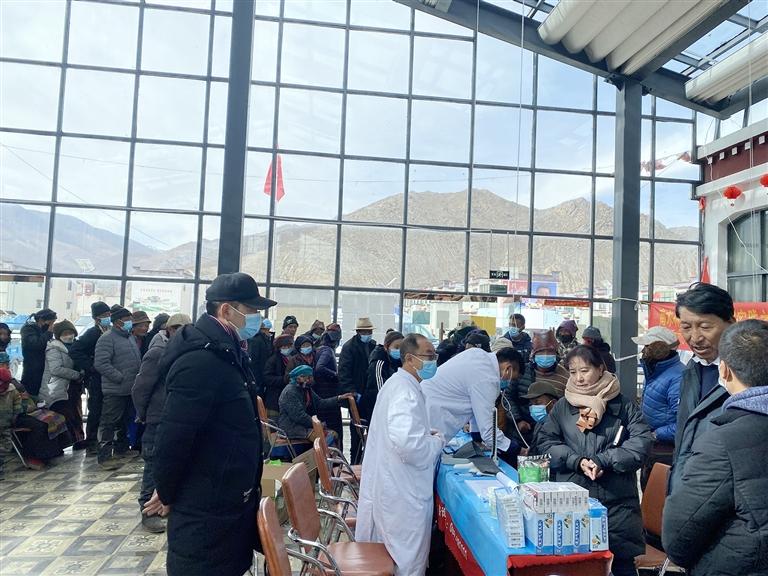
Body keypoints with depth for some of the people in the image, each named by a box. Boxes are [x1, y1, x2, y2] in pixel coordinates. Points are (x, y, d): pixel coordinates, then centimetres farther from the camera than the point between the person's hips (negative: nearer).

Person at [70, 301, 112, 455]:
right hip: (97, 379, -5)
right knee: (95, 412, 0)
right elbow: (74, 351, -14)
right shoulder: (92, 333, -8)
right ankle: (91, 444, 12)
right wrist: (90, 367, -16)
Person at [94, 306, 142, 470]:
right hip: (115, 390, -9)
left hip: (130, 389, 9)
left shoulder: (131, 338, 15)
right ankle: (105, 455, -1)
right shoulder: (107, 339, -12)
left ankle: (121, 447, 33)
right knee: (109, 422, -5)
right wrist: (121, 378, -20)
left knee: (124, 421, 20)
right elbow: (101, 363, -21)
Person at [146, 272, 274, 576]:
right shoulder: (201, 360, -24)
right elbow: (174, 437, -24)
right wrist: (168, 494, -9)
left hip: (230, 500, 9)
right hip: (206, 509, -9)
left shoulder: (226, 353, 8)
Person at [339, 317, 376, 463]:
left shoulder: (374, 345, 8)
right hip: (358, 395, -5)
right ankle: (355, 461, 15)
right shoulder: (349, 347, -7)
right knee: (357, 429, 4)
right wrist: (353, 392, -20)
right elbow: (344, 373, -12)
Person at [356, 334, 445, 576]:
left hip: (388, 482, 10)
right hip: (403, 491, -10)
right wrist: (438, 441, -17)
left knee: (388, 554, 24)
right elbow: (408, 444, -35)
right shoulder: (406, 392, -23)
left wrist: (426, 433, 9)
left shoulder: (397, 383, 10)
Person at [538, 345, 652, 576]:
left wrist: (602, 461, -15)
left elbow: (641, 441, -7)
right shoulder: (562, 406, 6)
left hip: (617, 499, -1)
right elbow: (545, 442, 3)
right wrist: (577, 461, -12)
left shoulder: (624, 406, 2)